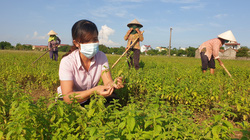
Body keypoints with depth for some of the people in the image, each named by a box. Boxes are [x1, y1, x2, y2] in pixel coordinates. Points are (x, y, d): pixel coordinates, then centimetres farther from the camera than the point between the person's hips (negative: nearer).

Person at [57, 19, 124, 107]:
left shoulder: (101, 57, -12)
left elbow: (107, 81, -20)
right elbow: (67, 97, -32)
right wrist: (94, 91, -46)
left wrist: (113, 84, -44)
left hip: (89, 99, 4)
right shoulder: (67, 62, -25)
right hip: (67, 102, -3)